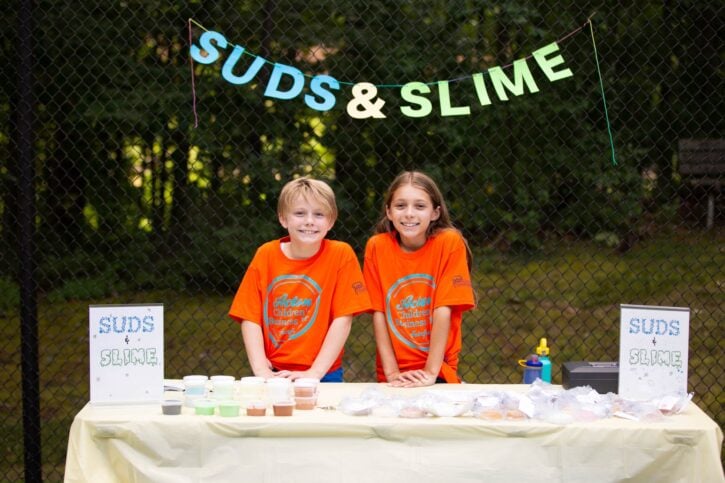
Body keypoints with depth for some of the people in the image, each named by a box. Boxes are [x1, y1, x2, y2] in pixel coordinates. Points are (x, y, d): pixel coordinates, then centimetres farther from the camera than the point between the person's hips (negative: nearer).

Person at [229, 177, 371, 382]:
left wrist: (314, 373, -13)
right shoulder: (266, 255, 4)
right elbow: (250, 317, 3)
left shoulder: (341, 255, -3)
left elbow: (343, 319, -6)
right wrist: (261, 369, -9)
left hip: (323, 376, -2)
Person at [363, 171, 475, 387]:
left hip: (440, 375, -2)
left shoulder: (450, 243, -7)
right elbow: (378, 313, -1)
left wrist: (431, 372, -13)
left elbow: (444, 310, -10)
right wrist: (391, 372, -7)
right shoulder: (377, 247, -2)